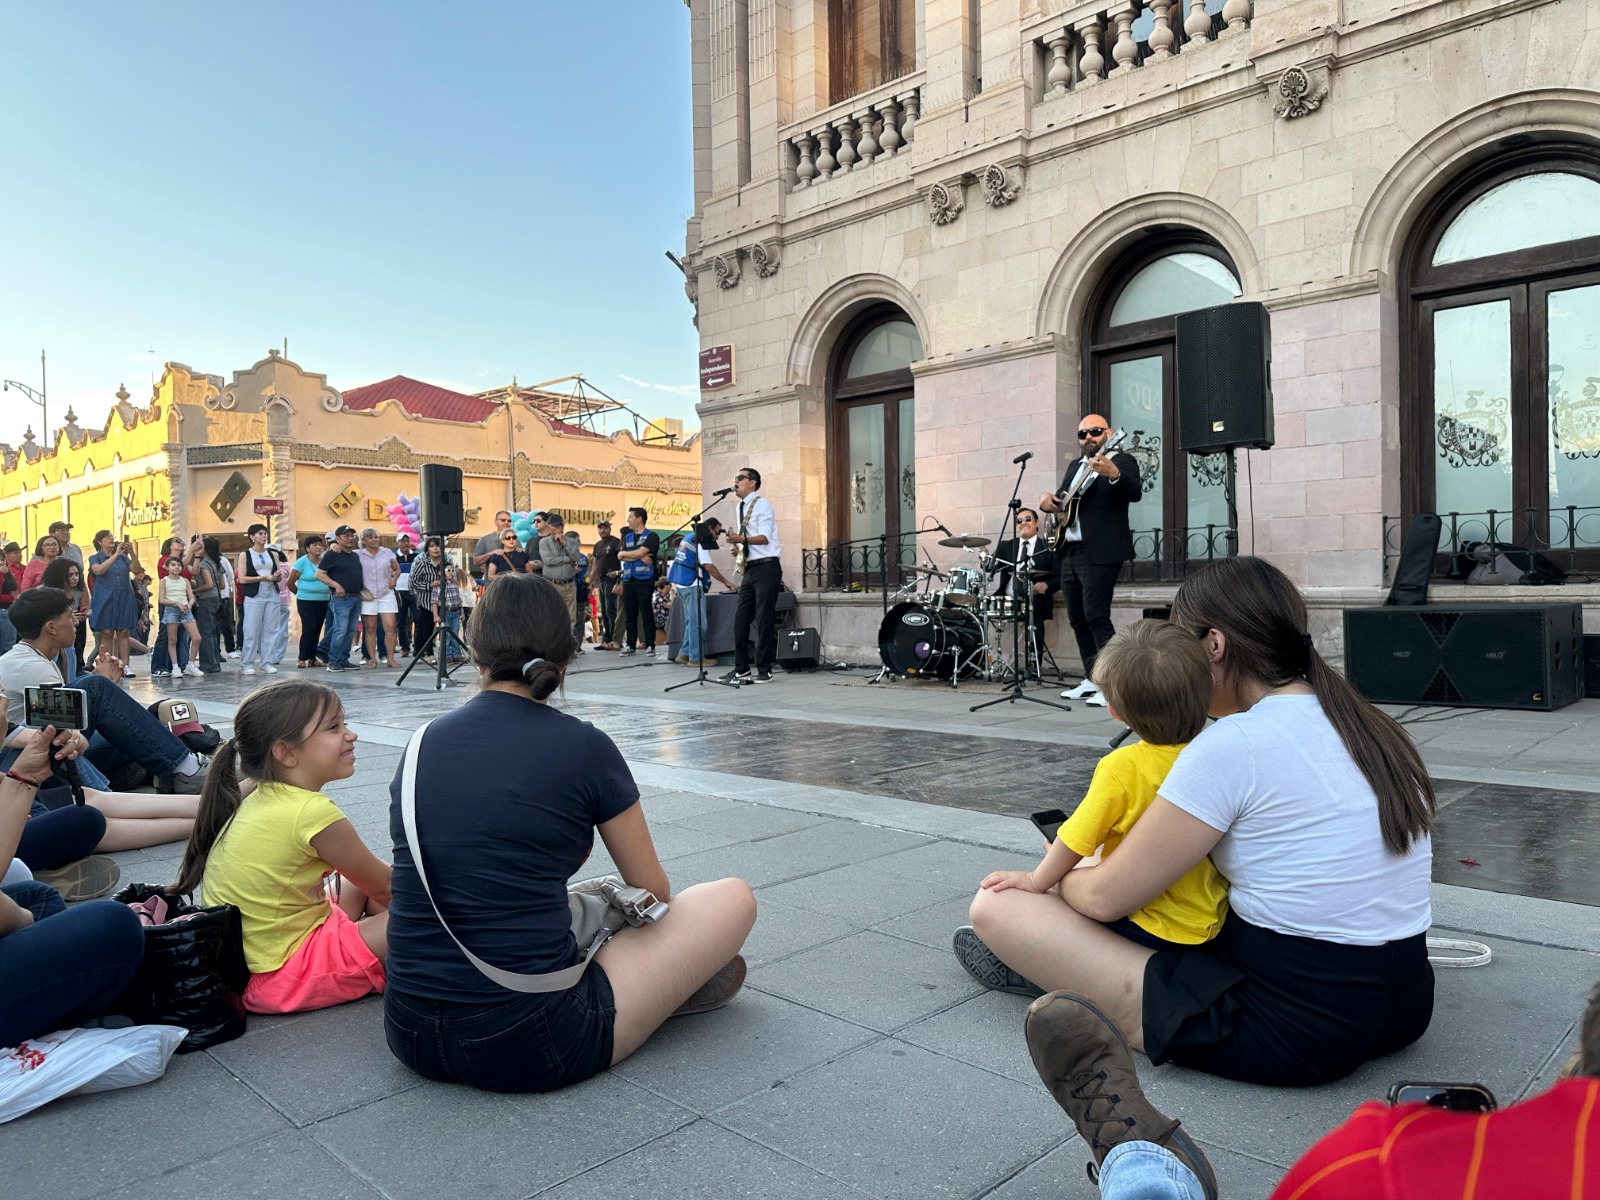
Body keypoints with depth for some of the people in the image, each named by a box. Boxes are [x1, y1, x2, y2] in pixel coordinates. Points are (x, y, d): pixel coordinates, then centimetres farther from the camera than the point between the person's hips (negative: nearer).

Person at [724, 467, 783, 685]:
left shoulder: (762, 504, -6)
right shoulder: (740, 508, 18)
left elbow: (765, 538, -17)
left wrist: (742, 539, -32)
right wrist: (738, 545, 5)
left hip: (766, 568, -8)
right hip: (749, 568, 8)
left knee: (764, 620, -6)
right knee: (740, 620, 6)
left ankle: (764, 670, 2)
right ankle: (741, 669, 13)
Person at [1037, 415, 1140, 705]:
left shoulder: (1122, 461, -3)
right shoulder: (1075, 466, 21)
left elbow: (1134, 493, -21)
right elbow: (1061, 501, 28)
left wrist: (1114, 474, -41)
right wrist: (1048, 500, 3)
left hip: (1099, 553, -8)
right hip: (1069, 552, 8)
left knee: (1096, 616, -15)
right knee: (1077, 619, 10)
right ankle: (1093, 680, 20)